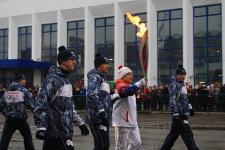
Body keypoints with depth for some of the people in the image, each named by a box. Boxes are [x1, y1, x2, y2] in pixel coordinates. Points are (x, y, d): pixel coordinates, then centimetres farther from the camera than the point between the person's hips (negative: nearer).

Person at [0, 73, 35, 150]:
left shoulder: (7, 91, 8)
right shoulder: (24, 91, -4)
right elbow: (32, 104, -8)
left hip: (9, 119, 3)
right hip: (21, 118, -3)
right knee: (27, 136, 15)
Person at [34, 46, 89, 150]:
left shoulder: (66, 79, 16)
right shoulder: (52, 79, -14)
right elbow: (40, 104, -20)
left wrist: (80, 122, 24)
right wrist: (40, 127, -29)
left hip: (65, 129, 9)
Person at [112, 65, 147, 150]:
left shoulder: (129, 86, 17)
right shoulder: (121, 86, -13)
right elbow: (128, 91, -37)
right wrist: (140, 84, -47)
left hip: (132, 121, 9)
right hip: (122, 122, -9)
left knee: (137, 143, 11)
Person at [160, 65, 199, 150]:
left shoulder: (182, 84, 16)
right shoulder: (174, 85, -14)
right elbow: (172, 101, -23)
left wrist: (190, 108, 28)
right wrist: (175, 114, -30)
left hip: (183, 113, 10)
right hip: (179, 114, -10)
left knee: (173, 134, 14)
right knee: (188, 135, -7)